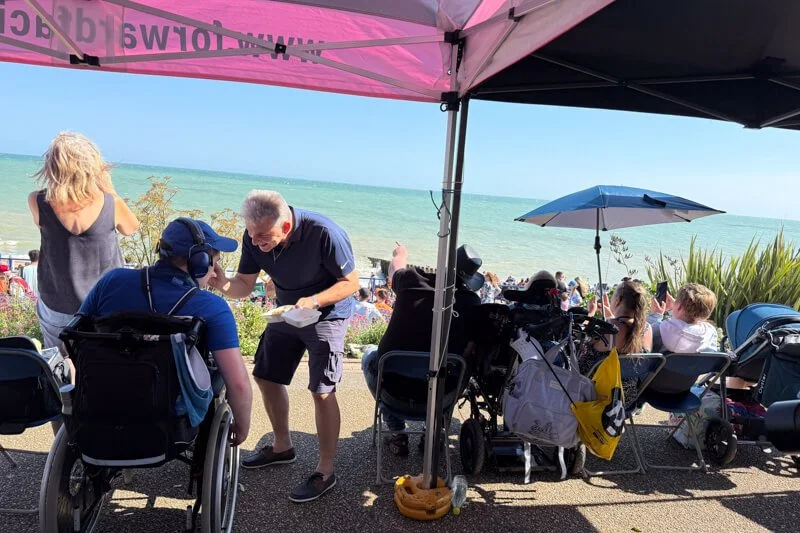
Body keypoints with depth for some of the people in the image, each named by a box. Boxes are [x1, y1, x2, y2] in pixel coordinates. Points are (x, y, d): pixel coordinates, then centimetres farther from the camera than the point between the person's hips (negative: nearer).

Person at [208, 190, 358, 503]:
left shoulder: (324, 233, -33)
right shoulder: (254, 238, -17)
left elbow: (351, 282, -23)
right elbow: (245, 285, -9)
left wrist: (313, 301, -37)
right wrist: (224, 284, -32)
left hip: (327, 314, -6)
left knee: (321, 391, -11)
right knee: (266, 378, 13)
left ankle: (325, 472, 5)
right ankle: (282, 446, 35)